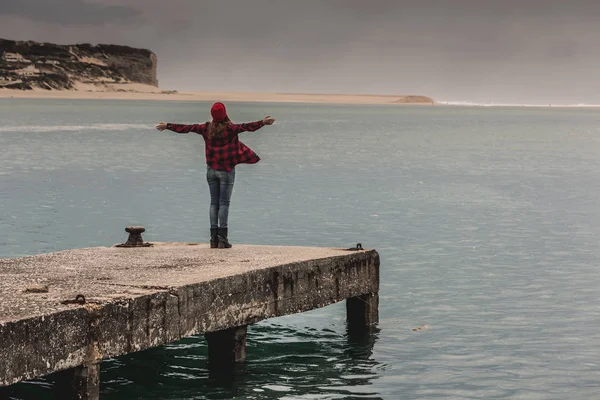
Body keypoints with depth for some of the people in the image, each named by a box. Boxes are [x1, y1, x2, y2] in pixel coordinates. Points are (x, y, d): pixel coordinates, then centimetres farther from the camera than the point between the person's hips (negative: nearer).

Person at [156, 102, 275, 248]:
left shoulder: (206, 128, 0)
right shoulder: (230, 128, -12)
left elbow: (185, 128, 8)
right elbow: (247, 127, -24)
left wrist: (168, 126, 19)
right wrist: (263, 122, -27)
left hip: (211, 170, 4)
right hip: (226, 171, -4)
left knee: (214, 203, 9)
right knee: (224, 203, -2)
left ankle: (214, 238, 5)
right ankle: (222, 238, -8)